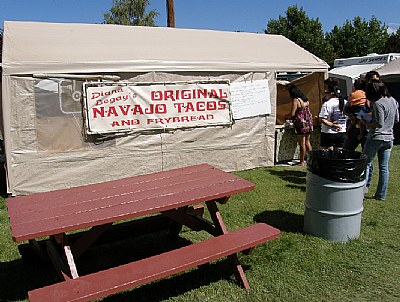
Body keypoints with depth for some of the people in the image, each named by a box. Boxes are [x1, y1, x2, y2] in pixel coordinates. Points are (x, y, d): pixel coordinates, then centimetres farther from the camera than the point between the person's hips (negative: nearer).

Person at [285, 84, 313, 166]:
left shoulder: (295, 100, -12)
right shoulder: (306, 99, 12)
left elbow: (292, 114, -15)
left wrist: (286, 116, 5)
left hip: (301, 124, -8)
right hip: (309, 124, 8)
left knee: (302, 144, -2)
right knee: (307, 142, 16)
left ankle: (302, 162, 5)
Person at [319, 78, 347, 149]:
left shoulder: (327, 104, -14)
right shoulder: (345, 102, 3)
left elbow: (322, 120, -21)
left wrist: (332, 125, -13)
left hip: (328, 133, -5)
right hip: (341, 133, 5)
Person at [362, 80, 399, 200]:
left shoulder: (378, 104, -18)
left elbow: (379, 124, -20)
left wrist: (367, 123, -7)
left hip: (375, 138, -7)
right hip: (389, 138, 7)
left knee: (366, 164, 5)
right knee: (384, 167, 9)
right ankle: (381, 195, 16)